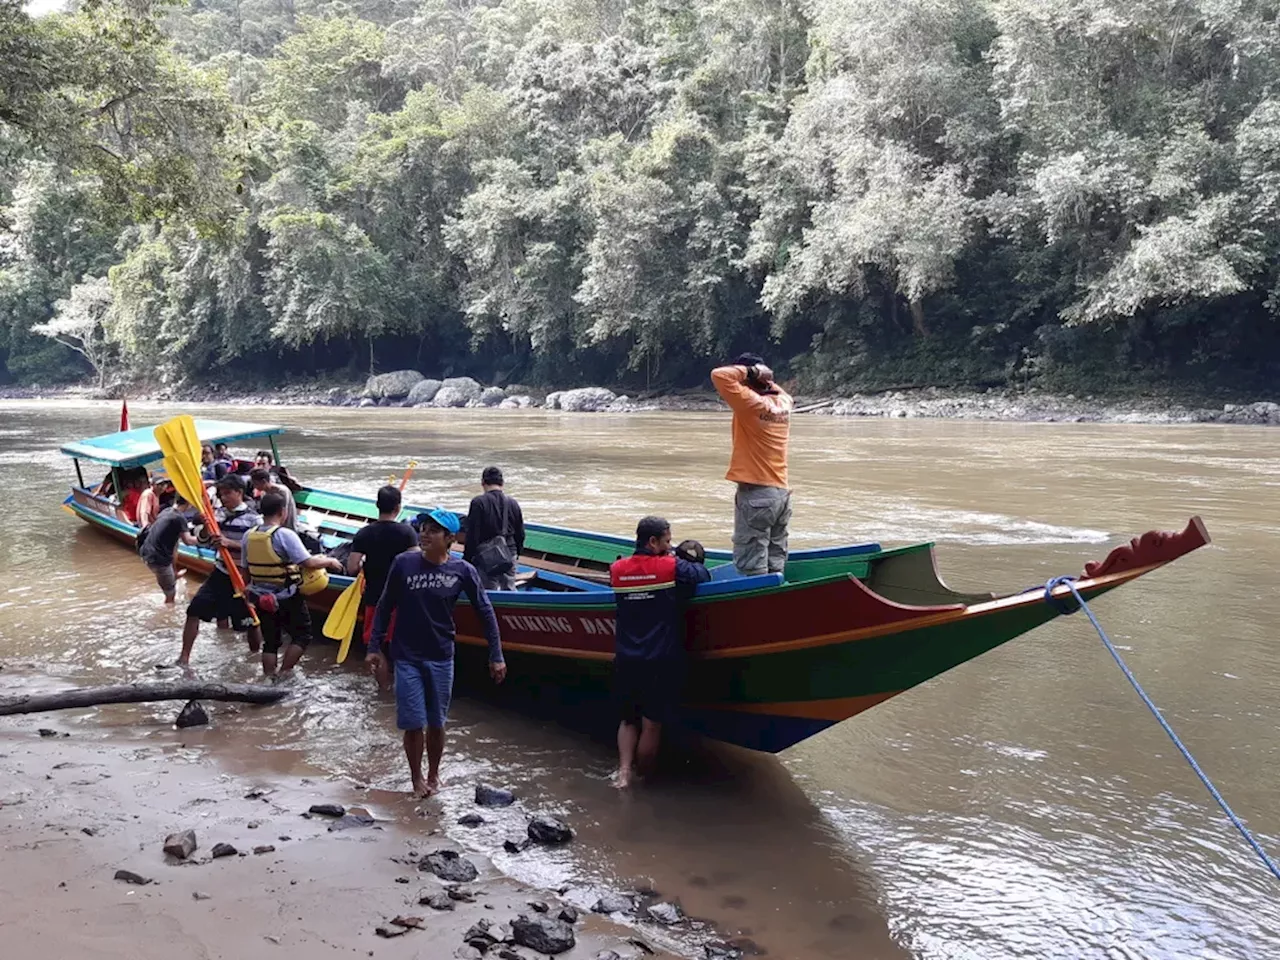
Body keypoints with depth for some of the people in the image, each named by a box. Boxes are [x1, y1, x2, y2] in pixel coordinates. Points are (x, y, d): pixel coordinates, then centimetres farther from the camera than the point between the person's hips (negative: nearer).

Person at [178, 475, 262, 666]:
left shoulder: (252, 518, -12)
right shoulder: (220, 514, 5)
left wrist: (230, 543, -25)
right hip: (220, 573, 5)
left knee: (250, 621, 5)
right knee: (194, 610, -3)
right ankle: (184, 657, 6)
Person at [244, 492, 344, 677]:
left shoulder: (249, 536, -1)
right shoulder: (285, 535, -20)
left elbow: (246, 569, 7)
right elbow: (309, 563, -24)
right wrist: (329, 561, -7)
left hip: (262, 598, 6)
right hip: (287, 598, -6)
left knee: (270, 641, 16)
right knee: (302, 635, 12)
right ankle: (284, 674, 6)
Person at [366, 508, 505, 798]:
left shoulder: (463, 571, -9)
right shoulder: (403, 564, -9)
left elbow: (485, 613, -1)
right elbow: (385, 607, 1)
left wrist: (496, 657, -1)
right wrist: (374, 648, 2)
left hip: (441, 659, 1)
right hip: (407, 658, -1)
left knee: (436, 723, 12)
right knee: (413, 723, 1)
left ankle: (433, 774, 35)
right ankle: (417, 777, 25)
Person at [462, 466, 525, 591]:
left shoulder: (479, 503, -13)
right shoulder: (513, 503, 4)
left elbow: (472, 534, -13)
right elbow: (520, 534, 12)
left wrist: (467, 558, -4)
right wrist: (516, 553, 26)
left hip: (486, 557, -5)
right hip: (510, 556, 5)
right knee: (510, 589, 14)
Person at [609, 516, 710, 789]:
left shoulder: (617, 569, 3)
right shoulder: (673, 568, -10)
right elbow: (704, 576, 2)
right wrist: (694, 562, 22)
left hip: (625, 660, 5)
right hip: (661, 661, -4)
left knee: (628, 719, 19)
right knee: (652, 725, 8)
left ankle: (624, 771, 8)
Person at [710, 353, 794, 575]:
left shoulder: (751, 403, -13)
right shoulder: (783, 403, 8)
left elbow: (720, 375, -20)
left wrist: (750, 372, -7)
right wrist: (766, 379, 14)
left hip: (755, 494, -8)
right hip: (782, 493, 8)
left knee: (753, 569, -5)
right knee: (775, 568, 11)